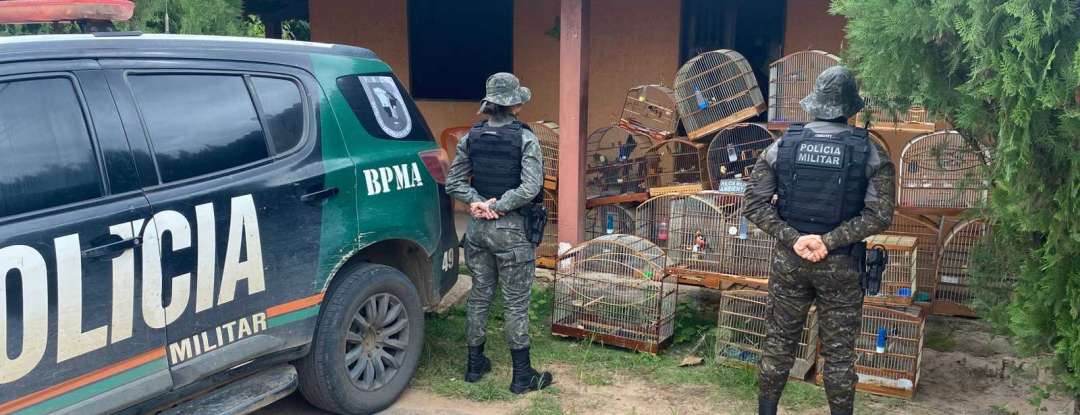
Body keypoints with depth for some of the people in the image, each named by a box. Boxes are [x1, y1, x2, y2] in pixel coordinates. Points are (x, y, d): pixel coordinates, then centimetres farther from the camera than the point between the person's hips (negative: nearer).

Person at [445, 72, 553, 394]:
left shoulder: (471, 137, 2)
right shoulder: (525, 138, -12)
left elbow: (454, 183, 2)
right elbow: (530, 188, -20)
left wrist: (478, 202, -7)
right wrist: (497, 207, -13)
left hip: (478, 227, 5)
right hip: (511, 229, -5)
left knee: (480, 295, 17)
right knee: (516, 302, 4)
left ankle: (475, 364, 29)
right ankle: (522, 376, 13)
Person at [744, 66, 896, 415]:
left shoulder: (782, 145, -2)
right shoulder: (870, 153, -5)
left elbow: (755, 203, -7)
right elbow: (879, 215, -13)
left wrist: (792, 238, -11)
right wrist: (829, 241, -14)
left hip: (788, 259, 1)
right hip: (840, 264, -1)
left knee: (779, 342, 13)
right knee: (838, 350, 9)